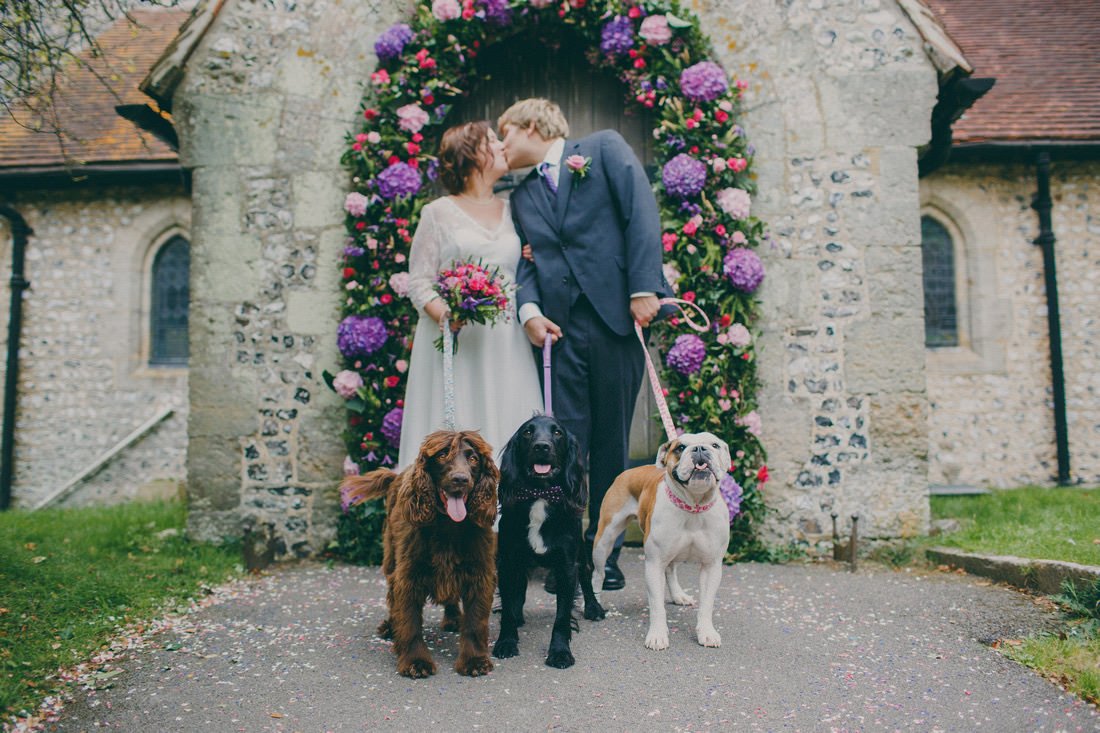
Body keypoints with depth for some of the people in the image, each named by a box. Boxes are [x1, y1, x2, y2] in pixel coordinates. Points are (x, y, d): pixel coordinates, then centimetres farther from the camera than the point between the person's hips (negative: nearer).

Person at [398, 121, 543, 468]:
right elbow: (419, 282, 0)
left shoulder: (511, 211, 16)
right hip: (454, 340, -3)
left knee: (509, 427, -1)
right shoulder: (438, 212, 4)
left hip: (506, 344, 4)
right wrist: (445, 316, -19)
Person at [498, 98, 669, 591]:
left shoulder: (604, 148, 9)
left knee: (612, 443, 5)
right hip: (560, 327, 3)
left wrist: (644, 287, -12)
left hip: (618, 316, -3)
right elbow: (527, 259, 13)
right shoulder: (521, 195, 21)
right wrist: (529, 309, -7)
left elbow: (642, 212, -2)